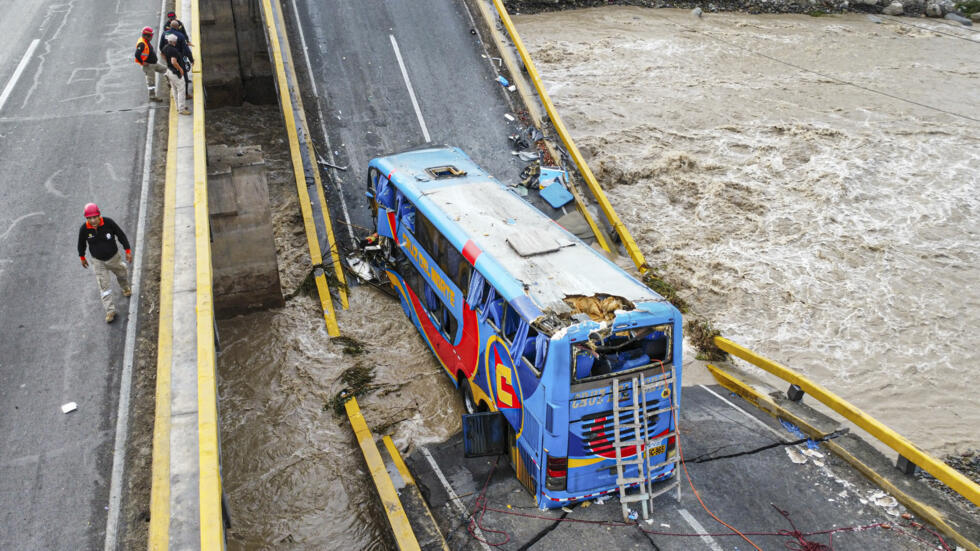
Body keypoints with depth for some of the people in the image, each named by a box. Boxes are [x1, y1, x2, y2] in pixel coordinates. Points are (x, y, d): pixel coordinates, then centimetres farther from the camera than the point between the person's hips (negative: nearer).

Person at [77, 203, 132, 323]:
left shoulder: (108, 223, -23)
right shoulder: (84, 229, -20)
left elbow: (121, 235, -9)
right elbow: (81, 244, -1)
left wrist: (128, 250, -7)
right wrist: (82, 258, 11)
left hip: (113, 257, 1)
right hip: (98, 261, -1)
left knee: (121, 273, 26)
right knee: (104, 286, 0)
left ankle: (126, 288, 60)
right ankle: (110, 311, 6)